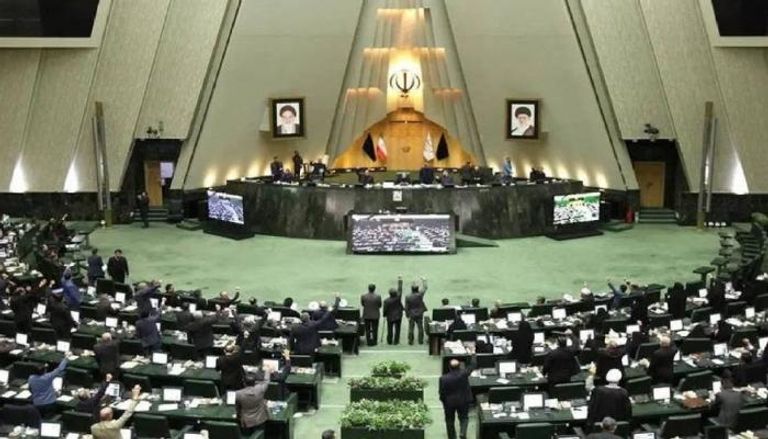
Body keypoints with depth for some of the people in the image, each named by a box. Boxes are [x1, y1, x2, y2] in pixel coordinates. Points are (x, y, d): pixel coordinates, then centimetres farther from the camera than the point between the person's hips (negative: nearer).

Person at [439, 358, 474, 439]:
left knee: (450, 421, 15)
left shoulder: (443, 378, -18)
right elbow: (472, 366, -2)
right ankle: (462, 433, -5)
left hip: (449, 403, 0)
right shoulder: (463, 373, -18)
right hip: (463, 401, 1)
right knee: (464, 417, 16)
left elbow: (442, 393, -11)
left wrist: (443, 402, 7)